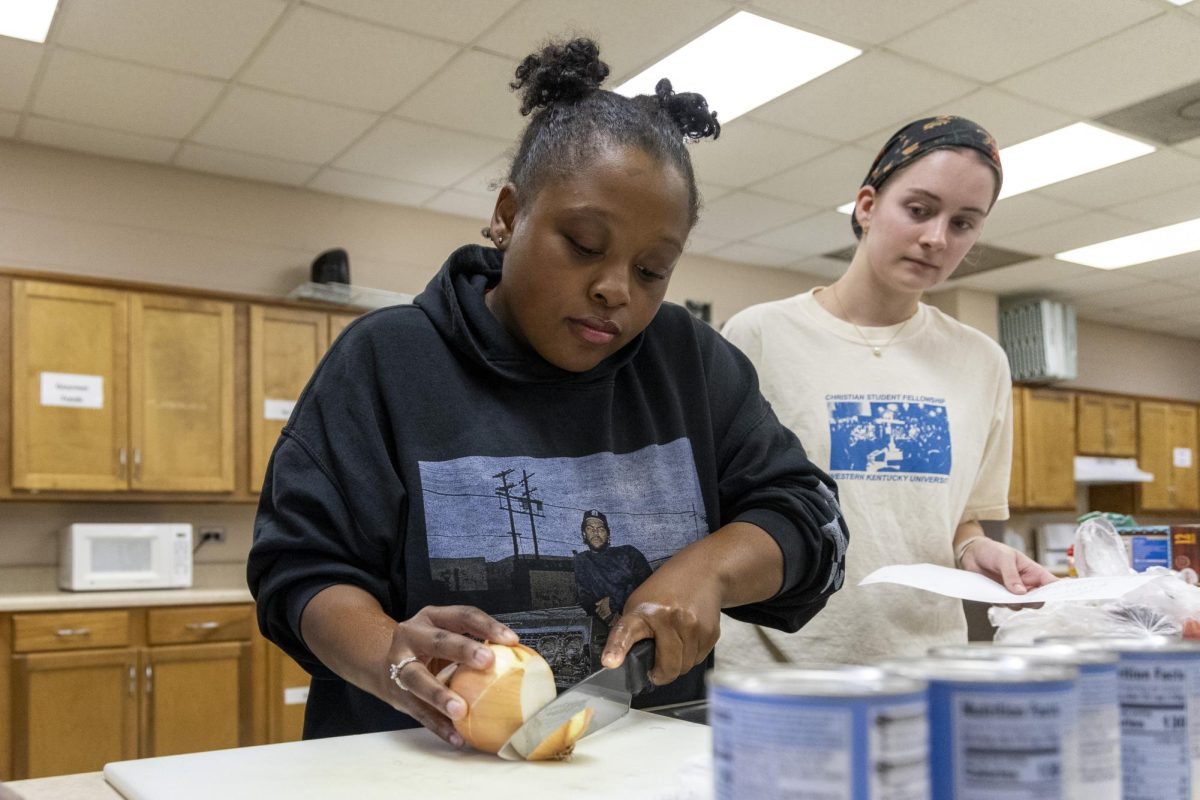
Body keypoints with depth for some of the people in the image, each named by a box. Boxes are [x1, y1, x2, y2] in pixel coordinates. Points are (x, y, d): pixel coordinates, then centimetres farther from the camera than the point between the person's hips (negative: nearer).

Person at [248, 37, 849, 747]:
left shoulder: (691, 360, 6)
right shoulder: (386, 359, -1)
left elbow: (808, 515, 7)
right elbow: (301, 567, -3)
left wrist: (709, 569, -13)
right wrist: (390, 657, -24)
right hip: (431, 766, -1)